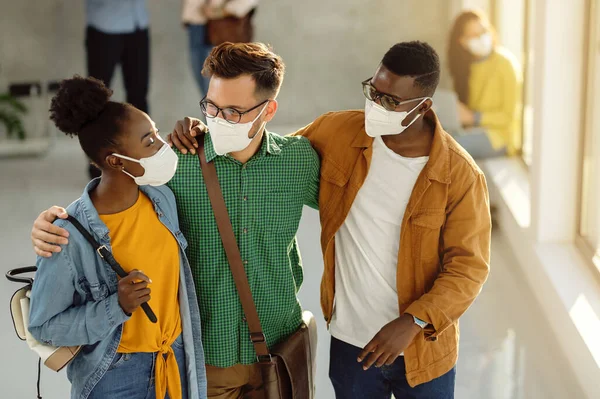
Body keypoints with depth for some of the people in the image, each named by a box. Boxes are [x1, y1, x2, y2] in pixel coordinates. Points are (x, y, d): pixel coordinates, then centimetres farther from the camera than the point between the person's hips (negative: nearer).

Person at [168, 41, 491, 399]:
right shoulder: (337, 132, -7)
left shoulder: (460, 175, -16)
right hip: (350, 344, 2)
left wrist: (413, 322, -25)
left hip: (423, 350, -2)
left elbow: (468, 267, -13)